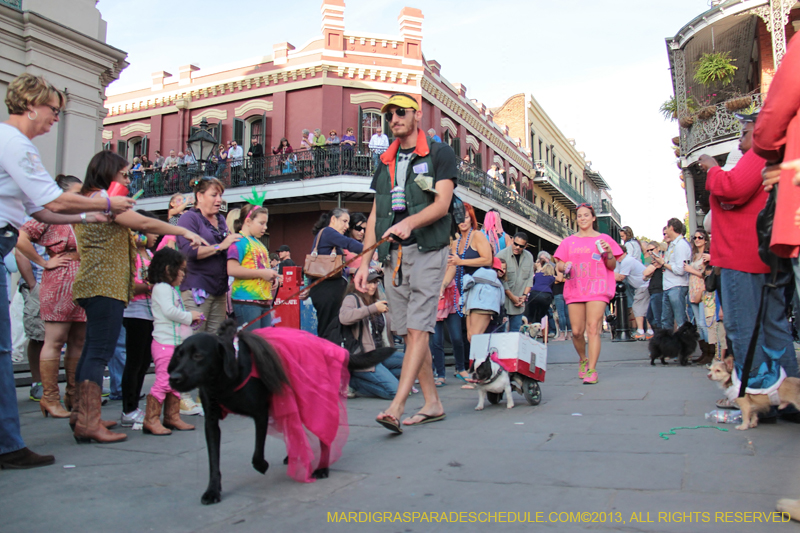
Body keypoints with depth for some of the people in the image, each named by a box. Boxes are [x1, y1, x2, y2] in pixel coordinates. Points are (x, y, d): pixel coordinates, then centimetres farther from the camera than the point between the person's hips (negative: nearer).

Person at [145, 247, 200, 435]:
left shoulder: (172, 290, 20)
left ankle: (172, 417, 21)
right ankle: (151, 420, -2)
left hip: (176, 342, 10)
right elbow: (169, 311, -21)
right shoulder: (161, 288, -10)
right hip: (165, 342, -10)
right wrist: (189, 316, -10)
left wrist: (192, 319, 10)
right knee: (163, 381, -10)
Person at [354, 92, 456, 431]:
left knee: (417, 329, -13)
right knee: (410, 333, 5)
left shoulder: (439, 153, 4)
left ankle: (396, 407, -18)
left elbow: (442, 203, -9)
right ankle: (432, 404, 14)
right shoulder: (385, 163, 20)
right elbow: (375, 215, 16)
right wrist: (364, 262, 7)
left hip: (428, 250, -6)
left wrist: (410, 222, -28)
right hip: (393, 254, 6)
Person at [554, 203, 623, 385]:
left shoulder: (603, 239, 11)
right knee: (576, 331, 0)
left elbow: (612, 267, 10)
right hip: (575, 289, 2)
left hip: (597, 288, -2)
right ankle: (583, 359, 27)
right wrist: (564, 267, -9)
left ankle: (591, 370, -12)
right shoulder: (569, 241, 15)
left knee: (593, 328, -14)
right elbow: (559, 265, 14)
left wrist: (609, 253, -9)